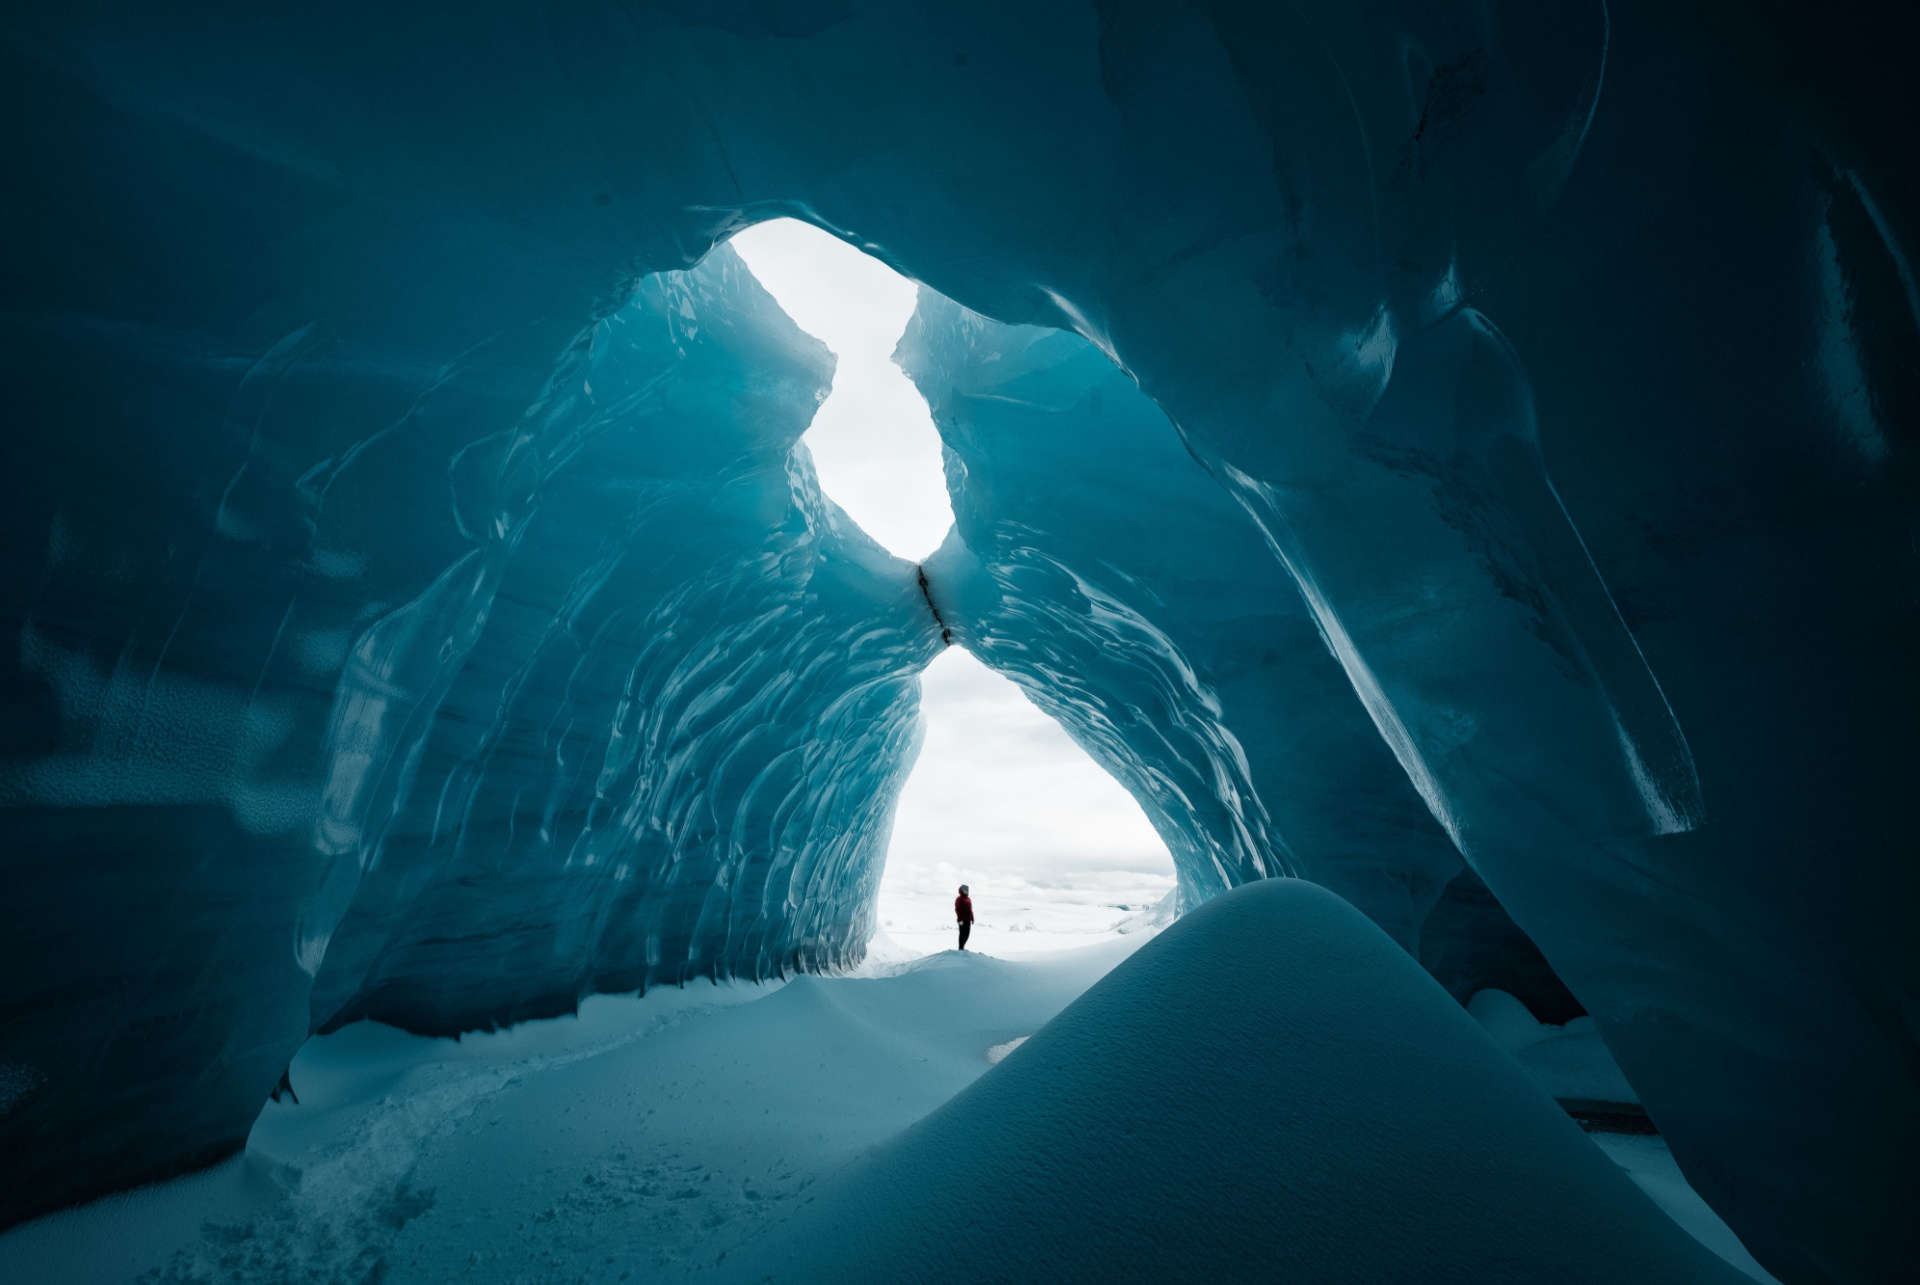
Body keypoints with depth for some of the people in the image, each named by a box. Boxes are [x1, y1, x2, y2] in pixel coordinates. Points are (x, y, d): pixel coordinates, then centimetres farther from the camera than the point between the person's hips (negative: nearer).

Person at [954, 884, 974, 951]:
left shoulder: (968, 899, 15)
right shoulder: (959, 899, -11)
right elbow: (957, 910, -15)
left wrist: (972, 918, 16)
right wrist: (960, 919, -20)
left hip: (968, 920, 8)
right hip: (962, 920, -8)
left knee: (967, 933, 12)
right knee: (962, 934, -3)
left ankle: (963, 946, 24)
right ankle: (960, 948, 5)